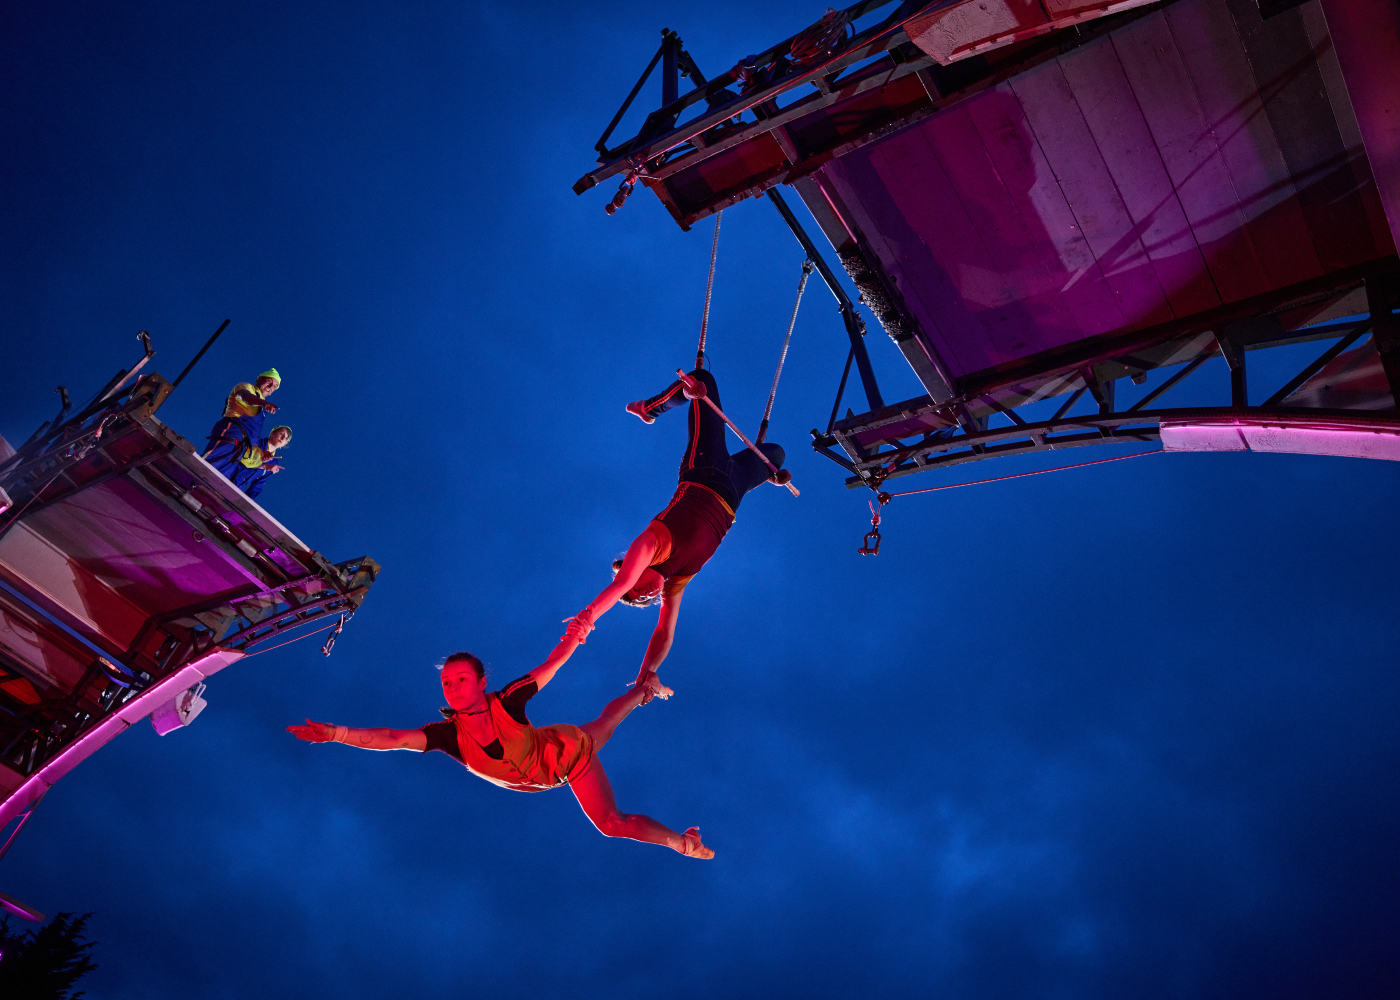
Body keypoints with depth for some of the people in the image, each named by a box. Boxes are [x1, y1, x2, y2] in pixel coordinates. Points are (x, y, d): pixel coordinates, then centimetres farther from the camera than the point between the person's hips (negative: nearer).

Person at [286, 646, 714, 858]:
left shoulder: (505, 703, -39)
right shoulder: (449, 734, -33)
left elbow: (550, 666, -38)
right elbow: (393, 738, -45)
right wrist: (339, 734, -59)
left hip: (569, 753, -4)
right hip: (538, 776, 4)